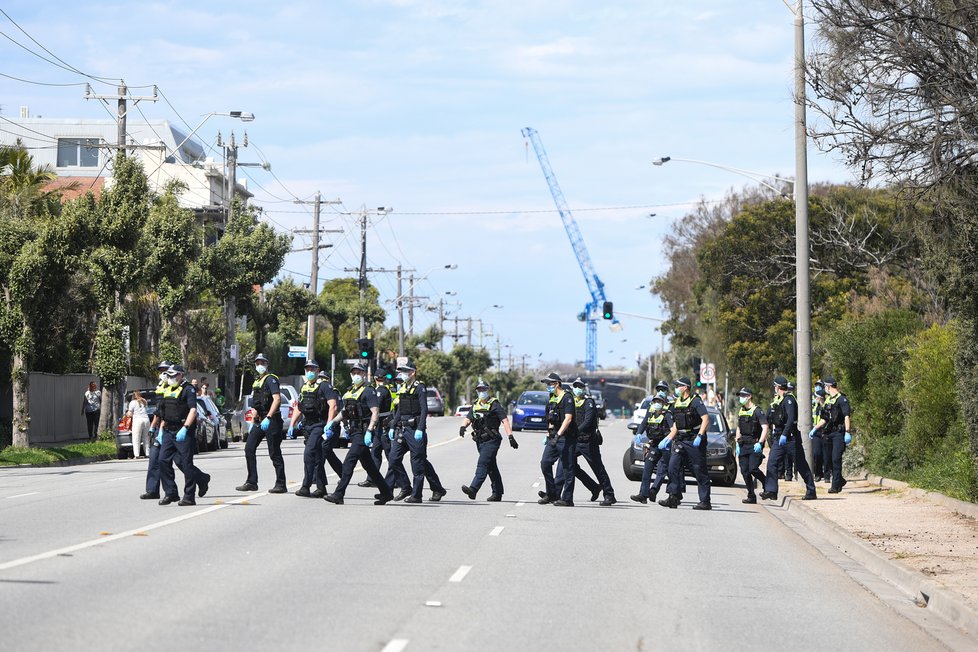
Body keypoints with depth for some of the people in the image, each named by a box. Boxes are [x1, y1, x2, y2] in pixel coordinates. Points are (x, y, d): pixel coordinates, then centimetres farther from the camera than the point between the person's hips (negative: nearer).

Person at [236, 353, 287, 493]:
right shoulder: (257, 382, 20)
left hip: (271, 421, -9)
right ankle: (251, 483, 6)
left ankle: (281, 484, 1)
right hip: (260, 421, 9)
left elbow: (277, 399, -21)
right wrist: (253, 423, 22)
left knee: (274, 453, -5)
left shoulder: (270, 379, -8)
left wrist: (268, 418, -27)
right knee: (249, 449, 2)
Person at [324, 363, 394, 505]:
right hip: (354, 432, 9)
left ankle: (338, 494, -17)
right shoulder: (349, 392, 19)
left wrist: (369, 431, -24)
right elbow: (345, 413, 27)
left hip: (363, 433, -9)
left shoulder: (368, 391, -8)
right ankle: (386, 493, 20)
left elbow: (375, 412, -15)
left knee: (349, 462, -14)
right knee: (368, 465, 12)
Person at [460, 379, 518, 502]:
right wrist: (463, 426, -12)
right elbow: (468, 418, 12)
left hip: (491, 440, -7)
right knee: (491, 467, 13)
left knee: (483, 464, -19)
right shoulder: (475, 405, 17)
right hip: (480, 440, 7)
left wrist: (510, 436, -20)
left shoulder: (494, 404, -4)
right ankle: (497, 493, 20)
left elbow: (504, 420, -11)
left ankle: (473, 489, -30)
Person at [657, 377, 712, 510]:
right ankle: (674, 497, -6)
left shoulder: (695, 401, -8)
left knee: (700, 471, -2)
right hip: (680, 441, 7)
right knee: (673, 467, -6)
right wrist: (668, 439, 15)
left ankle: (705, 501, 3)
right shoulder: (677, 403, 15)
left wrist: (699, 436, -24)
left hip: (694, 442, -7)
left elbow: (706, 419, -17)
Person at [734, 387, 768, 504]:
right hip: (743, 446, 7)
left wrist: (760, 443, -23)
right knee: (744, 471, 0)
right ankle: (751, 496, 6)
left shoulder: (757, 411, -8)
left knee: (753, 469, -17)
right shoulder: (741, 412, 15)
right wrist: (738, 444, 15)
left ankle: (766, 485, 8)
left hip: (755, 445, -7)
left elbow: (765, 428, -15)